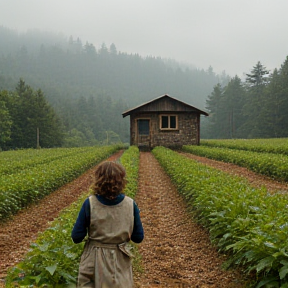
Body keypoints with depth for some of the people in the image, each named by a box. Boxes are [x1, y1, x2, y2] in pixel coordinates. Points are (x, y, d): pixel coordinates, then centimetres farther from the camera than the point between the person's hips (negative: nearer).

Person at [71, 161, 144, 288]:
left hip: (94, 263, -1)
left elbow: (76, 237, -9)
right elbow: (138, 237, -1)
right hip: (120, 262, 1)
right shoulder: (130, 204, -10)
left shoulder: (89, 203, -14)